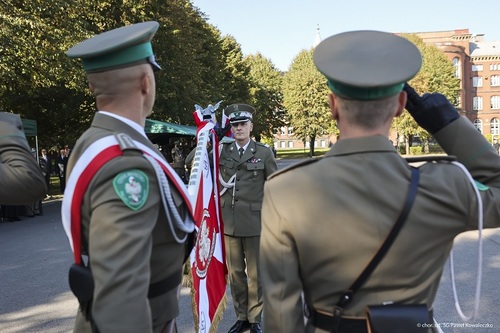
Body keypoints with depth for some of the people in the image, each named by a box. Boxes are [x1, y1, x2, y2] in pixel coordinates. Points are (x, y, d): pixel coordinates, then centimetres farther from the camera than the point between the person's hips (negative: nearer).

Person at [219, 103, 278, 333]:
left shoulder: (264, 153, 1)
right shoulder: (222, 151, 6)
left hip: (255, 221, -2)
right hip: (230, 221, 2)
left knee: (255, 273, 6)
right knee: (235, 272, 11)